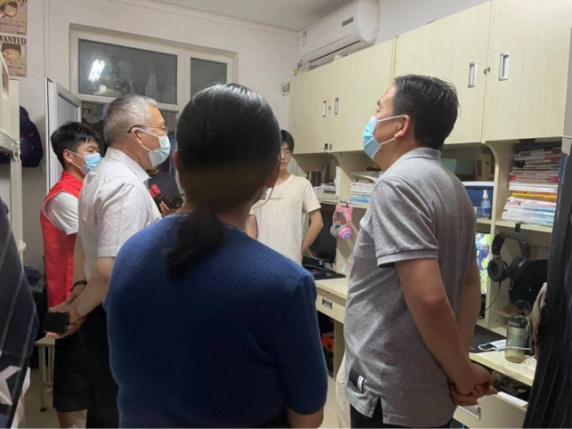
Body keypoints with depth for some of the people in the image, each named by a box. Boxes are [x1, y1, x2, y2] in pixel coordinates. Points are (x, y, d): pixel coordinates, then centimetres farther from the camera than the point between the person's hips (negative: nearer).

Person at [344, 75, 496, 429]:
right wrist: (460, 366, 6)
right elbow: (470, 283, 10)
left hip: (390, 396, -8)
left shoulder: (398, 182, -22)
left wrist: (462, 374, -12)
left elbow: (428, 298, -27)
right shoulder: (451, 185, 7)